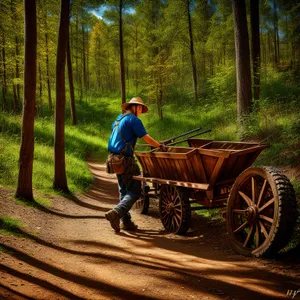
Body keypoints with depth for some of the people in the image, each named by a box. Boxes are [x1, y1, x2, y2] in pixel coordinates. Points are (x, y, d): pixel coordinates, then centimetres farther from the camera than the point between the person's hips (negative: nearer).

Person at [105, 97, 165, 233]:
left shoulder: (118, 119, 19)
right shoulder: (133, 120, -8)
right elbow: (146, 138, -10)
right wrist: (160, 146, 2)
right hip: (125, 159, -9)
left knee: (124, 190, 14)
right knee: (135, 190, -6)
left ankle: (126, 221, 13)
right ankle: (116, 213, -21)